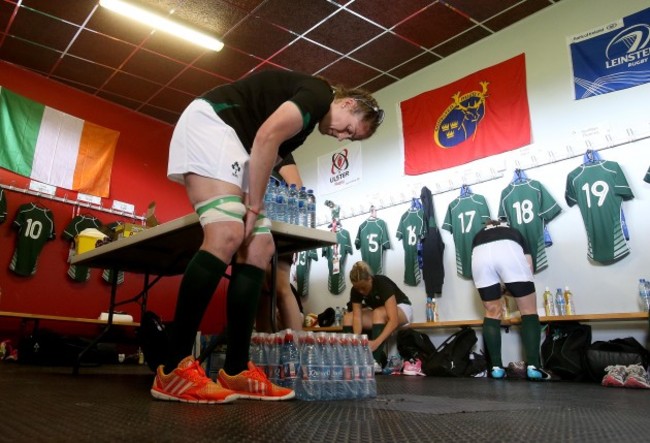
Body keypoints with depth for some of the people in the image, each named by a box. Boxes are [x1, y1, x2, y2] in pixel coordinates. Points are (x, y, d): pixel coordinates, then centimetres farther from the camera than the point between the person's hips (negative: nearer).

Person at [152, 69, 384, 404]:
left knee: (259, 249, 0)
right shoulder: (319, 93, -6)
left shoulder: (304, 121, 23)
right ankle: (173, 371, -20)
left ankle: (236, 371, -1)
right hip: (210, 123, -10)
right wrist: (255, 207, -14)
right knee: (227, 236, -25)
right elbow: (266, 136, -18)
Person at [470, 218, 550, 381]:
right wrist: (515, 288, 45)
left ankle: (496, 367, 13)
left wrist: (495, 293, 43)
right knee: (529, 310, 12)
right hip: (509, 250, -1)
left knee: (492, 313, 15)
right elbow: (528, 266, 30)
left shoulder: (478, 235, 41)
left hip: (481, 255, 1)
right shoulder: (515, 232, 41)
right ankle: (533, 366, 5)